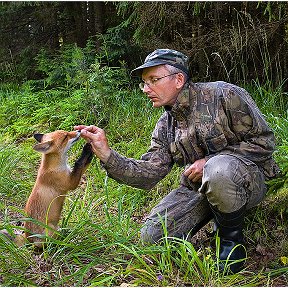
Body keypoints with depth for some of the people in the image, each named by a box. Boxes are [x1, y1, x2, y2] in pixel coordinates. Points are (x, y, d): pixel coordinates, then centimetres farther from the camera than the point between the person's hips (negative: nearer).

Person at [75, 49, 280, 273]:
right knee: (152, 235, -9)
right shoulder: (165, 126, 5)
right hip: (198, 187, 5)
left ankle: (232, 238, -11)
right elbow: (148, 174, -3)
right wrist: (106, 154, -17)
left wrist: (209, 162, -19)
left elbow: (263, 140, -11)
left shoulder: (225, 95, -12)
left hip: (247, 179, -5)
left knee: (217, 171, -40)